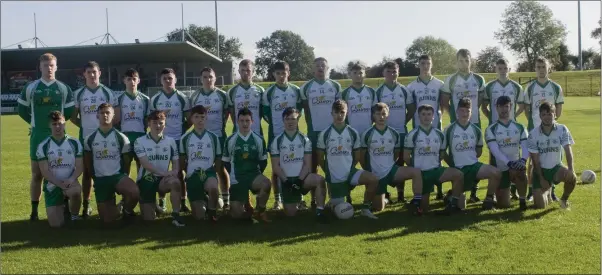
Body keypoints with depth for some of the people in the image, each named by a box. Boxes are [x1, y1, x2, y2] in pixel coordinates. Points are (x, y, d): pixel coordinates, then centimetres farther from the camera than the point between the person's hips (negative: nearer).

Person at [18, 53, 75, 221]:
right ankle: (34, 210, 10)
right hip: (37, 135, 0)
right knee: (37, 174, 4)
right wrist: (35, 122, 8)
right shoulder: (30, 88, 4)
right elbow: (22, 109, 12)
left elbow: (70, 111, 12)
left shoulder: (64, 89, 6)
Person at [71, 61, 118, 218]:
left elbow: (117, 114, 4)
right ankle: (86, 205, 13)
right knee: (87, 172, 6)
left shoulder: (107, 92, 2)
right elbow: (73, 116, 10)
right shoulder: (78, 94, 4)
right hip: (86, 138, 1)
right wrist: (83, 125, 1)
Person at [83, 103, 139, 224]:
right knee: (108, 220, -3)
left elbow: (126, 160, 6)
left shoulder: (121, 138, -2)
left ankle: (127, 211, -2)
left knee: (134, 192, -36)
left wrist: (121, 176, 3)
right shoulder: (90, 139, 2)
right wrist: (95, 177, 10)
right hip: (100, 179, 1)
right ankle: (111, 203, 33)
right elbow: (87, 162, 13)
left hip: (117, 175, -1)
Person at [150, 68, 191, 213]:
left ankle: (182, 202, 8)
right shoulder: (155, 99, 3)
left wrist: (181, 130, -5)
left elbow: (189, 119, 3)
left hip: (179, 139, -1)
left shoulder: (182, 98, 0)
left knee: (179, 171, 4)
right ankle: (162, 202, 11)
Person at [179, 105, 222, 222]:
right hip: (192, 176, 1)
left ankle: (212, 210, -9)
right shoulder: (185, 138, 4)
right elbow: (182, 161, 12)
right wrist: (190, 172, 3)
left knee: (213, 187, -40)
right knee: (199, 216, -2)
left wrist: (212, 172, -4)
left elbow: (218, 160, 7)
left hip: (209, 173, -1)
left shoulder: (213, 137, 5)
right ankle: (204, 201, 35)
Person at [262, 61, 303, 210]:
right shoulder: (269, 92, -3)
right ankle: (277, 199, 14)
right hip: (275, 135, -1)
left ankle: (299, 198, 9)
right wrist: (274, 123, -1)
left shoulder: (296, 90, 3)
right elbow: (265, 113, 2)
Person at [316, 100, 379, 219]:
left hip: (350, 173, 1)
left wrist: (349, 168, 4)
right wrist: (329, 173, 6)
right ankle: (335, 200, 40)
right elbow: (320, 158, 4)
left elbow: (357, 156, 9)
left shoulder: (353, 133, 0)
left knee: (373, 179, -27)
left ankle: (365, 208, -6)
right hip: (334, 178, -1)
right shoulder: (324, 134, -4)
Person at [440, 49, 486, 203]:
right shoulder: (450, 80, 0)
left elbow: (482, 101, 13)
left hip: (475, 123, 2)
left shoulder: (479, 80, 6)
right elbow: (444, 103, 3)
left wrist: (473, 111, 3)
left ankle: (474, 191, 9)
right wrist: (454, 114, -2)